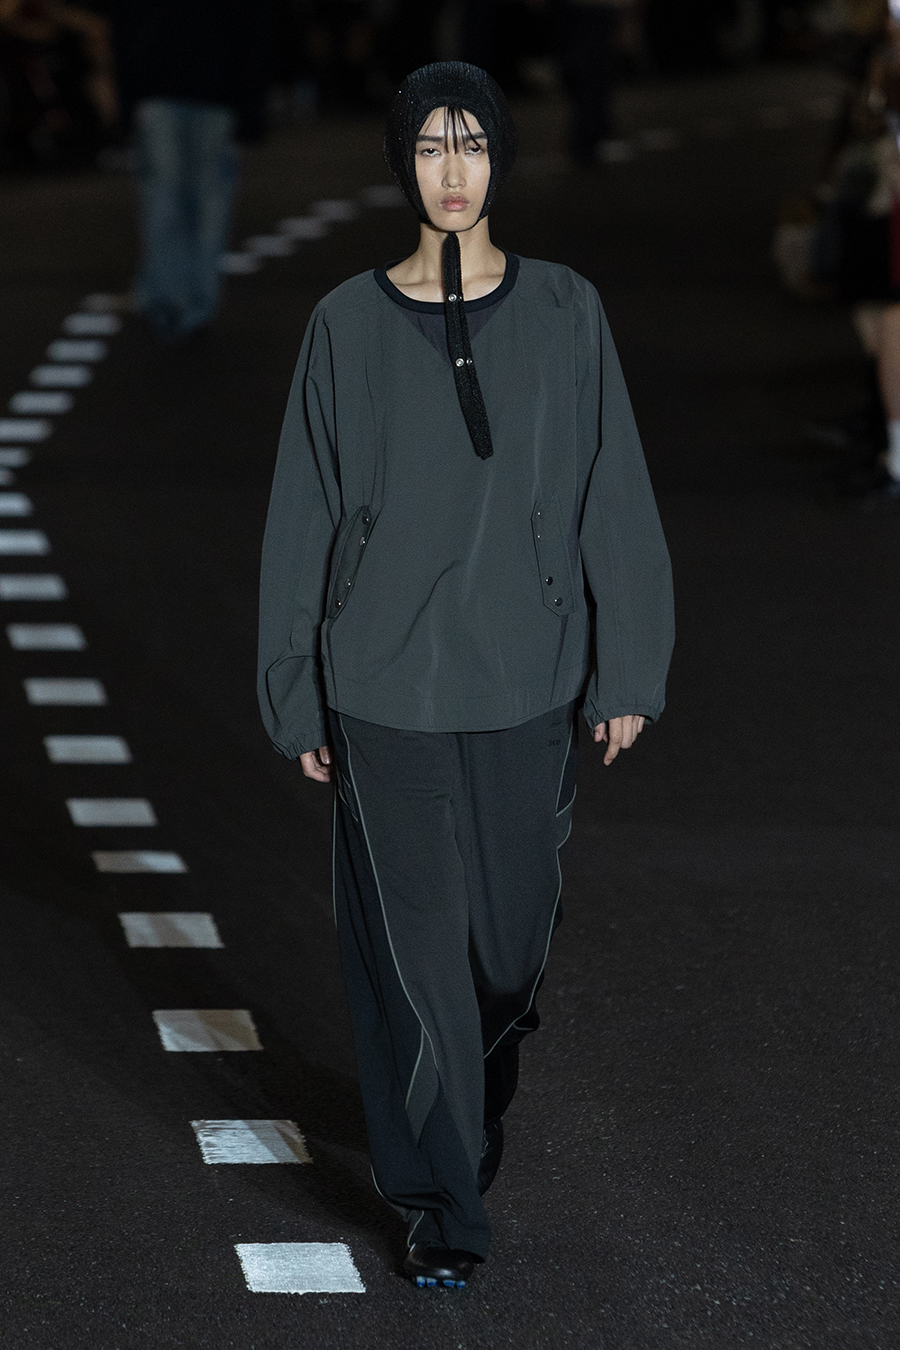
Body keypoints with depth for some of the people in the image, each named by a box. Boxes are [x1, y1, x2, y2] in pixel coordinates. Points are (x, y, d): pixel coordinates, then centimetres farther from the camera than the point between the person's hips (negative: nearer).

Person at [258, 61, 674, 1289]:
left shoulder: (565, 314, -3)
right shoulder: (348, 325, -4)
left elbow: (611, 496, 0)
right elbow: (306, 515, 0)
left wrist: (627, 672, -2)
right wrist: (298, 700, 1)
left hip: (521, 678, 1)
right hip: (387, 682, -1)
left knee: (510, 930, 13)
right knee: (413, 942, 0)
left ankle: (476, 1105, 44)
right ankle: (443, 1201, 11)